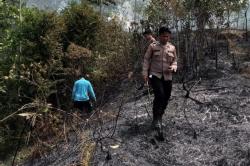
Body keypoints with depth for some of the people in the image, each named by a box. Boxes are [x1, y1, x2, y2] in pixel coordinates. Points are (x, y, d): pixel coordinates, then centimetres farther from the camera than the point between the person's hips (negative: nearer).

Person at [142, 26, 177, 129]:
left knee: (166, 98, 6)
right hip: (155, 75, -4)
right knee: (159, 95, -21)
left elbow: (174, 60, 16)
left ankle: (159, 117, 29)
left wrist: (173, 68, -7)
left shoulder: (172, 48, 7)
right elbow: (146, 60, 2)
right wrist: (145, 73, -5)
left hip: (167, 77, 4)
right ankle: (156, 119, -5)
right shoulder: (153, 46, -1)